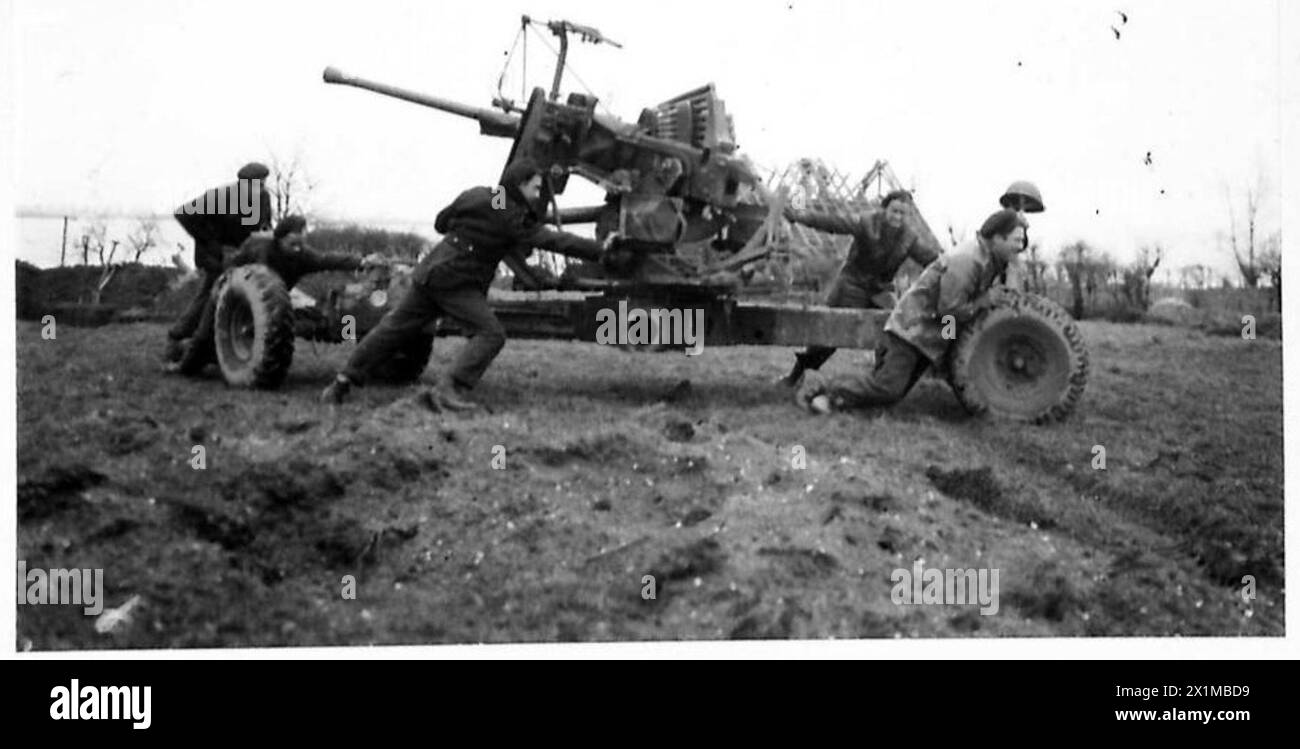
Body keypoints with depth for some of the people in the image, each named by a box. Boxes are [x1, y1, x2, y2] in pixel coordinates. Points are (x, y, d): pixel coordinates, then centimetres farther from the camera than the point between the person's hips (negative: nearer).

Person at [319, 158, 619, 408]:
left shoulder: (473, 196, 8)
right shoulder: (511, 218, -13)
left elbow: (441, 223, 19)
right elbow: (550, 239, -16)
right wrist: (599, 249, -15)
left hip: (431, 272, 8)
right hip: (455, 282, -8)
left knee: (394, 328, 13)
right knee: (489, 333, -9)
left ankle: (344, 381, 18)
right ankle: (450, 388, -21)